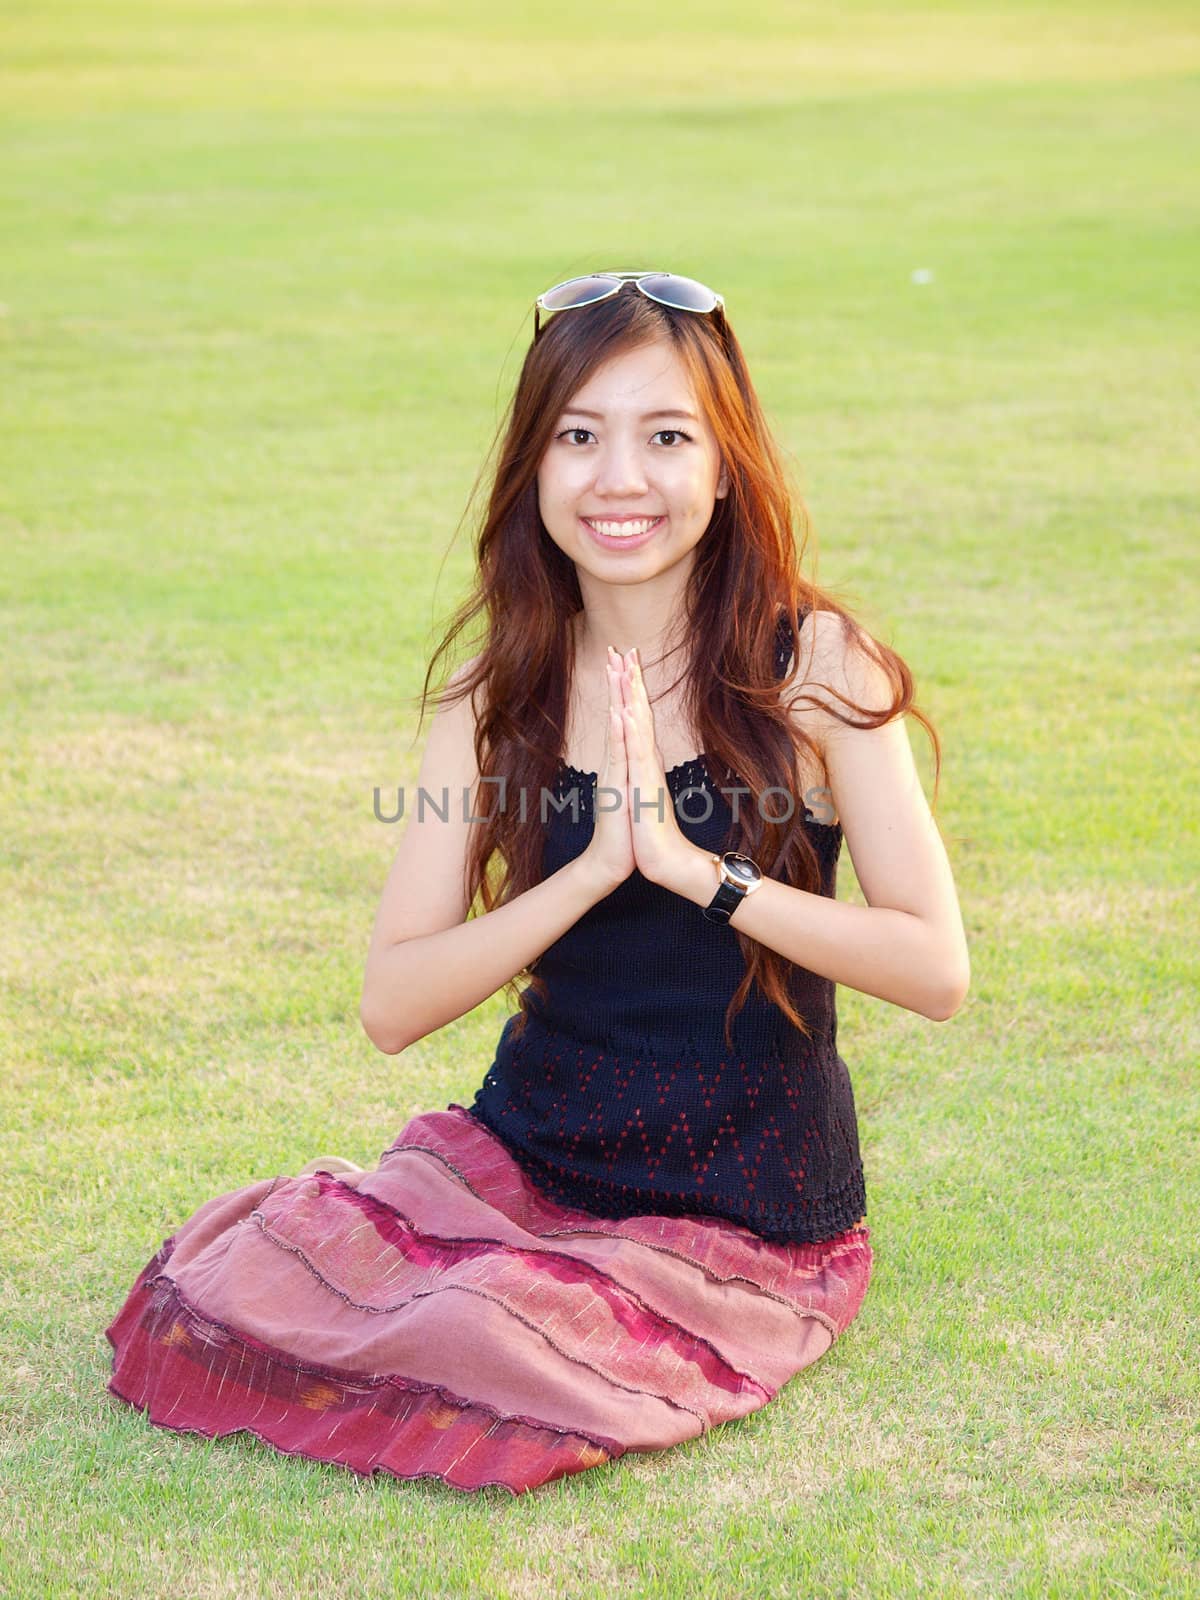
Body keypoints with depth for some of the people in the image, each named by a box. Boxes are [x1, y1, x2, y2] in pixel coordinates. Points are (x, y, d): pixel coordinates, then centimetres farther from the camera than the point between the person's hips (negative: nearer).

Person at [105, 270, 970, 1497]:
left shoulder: (812, 667, -9)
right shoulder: (498, 695, 1)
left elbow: (936, 969, -15)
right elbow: (392, 1005, -8)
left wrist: (694, 867, -24)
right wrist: (595, 865, -21)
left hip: (742, 1224, -3)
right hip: (519, 1160, 3)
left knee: (487, 1338, -29)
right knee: (211, 1291, -17)